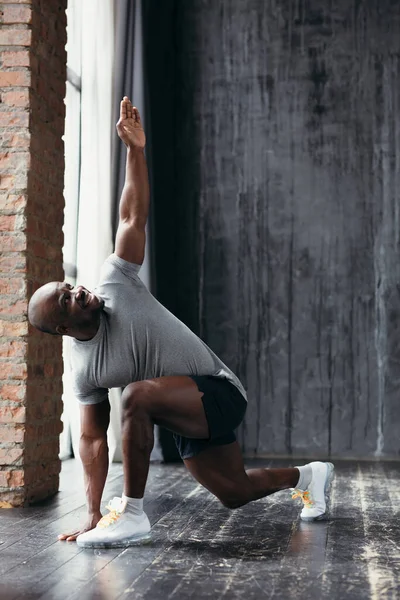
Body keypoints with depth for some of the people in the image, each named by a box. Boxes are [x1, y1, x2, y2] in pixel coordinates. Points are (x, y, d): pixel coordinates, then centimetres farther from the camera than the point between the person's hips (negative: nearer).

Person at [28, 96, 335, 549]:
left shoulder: (115, 285, -11)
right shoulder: (83, 369, -3)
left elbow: (133, 217, -11)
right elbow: (92, 440, -2)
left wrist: (135, 150, -19)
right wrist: (92, 513, -8)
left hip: (218, 392, -5)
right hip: (186, 416, 5)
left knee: (138, 395, -32)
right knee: (234, 493, 15)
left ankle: (132, 513, -19)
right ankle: (305, 475, 46)